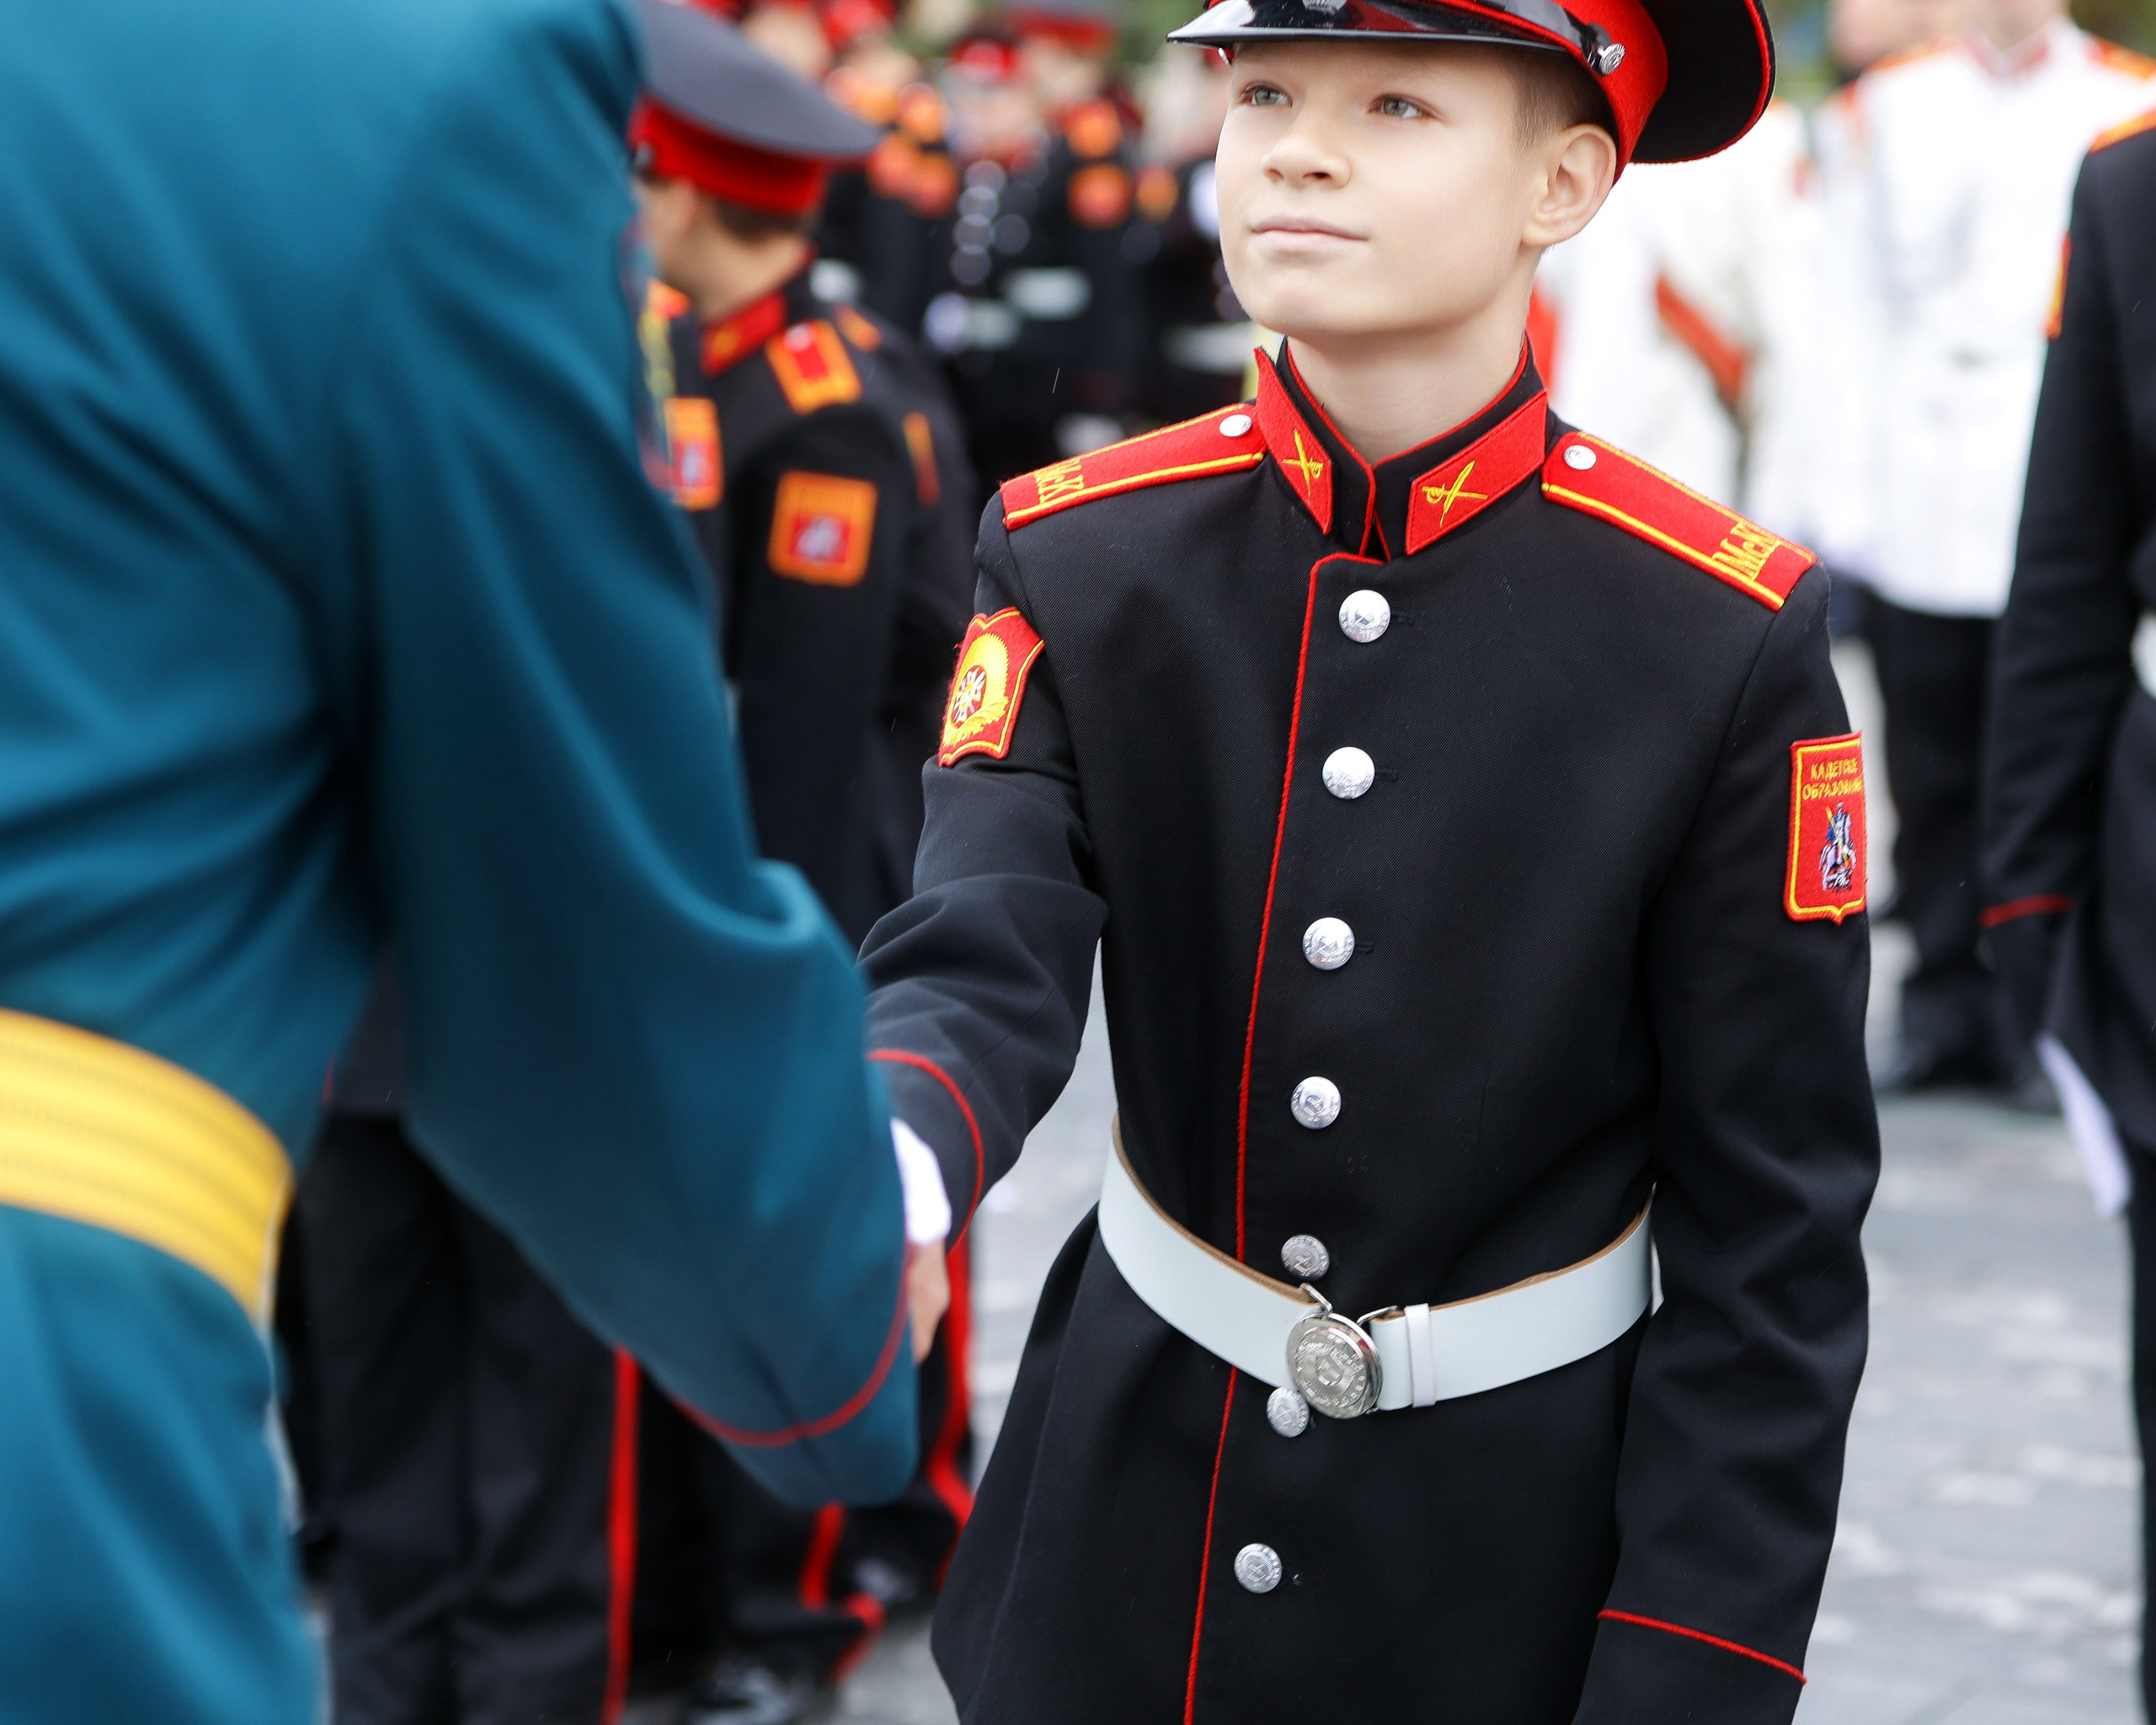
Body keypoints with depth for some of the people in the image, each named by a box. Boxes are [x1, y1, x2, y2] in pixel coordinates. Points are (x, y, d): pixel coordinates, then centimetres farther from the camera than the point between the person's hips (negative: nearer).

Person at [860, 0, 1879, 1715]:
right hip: (1132, 1508, 3)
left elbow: (1772, 1227, -10)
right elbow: (977, 970, -20)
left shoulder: (1720, 638, -13)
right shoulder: (1078, 560, -7)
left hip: (1518, 1583, -2)